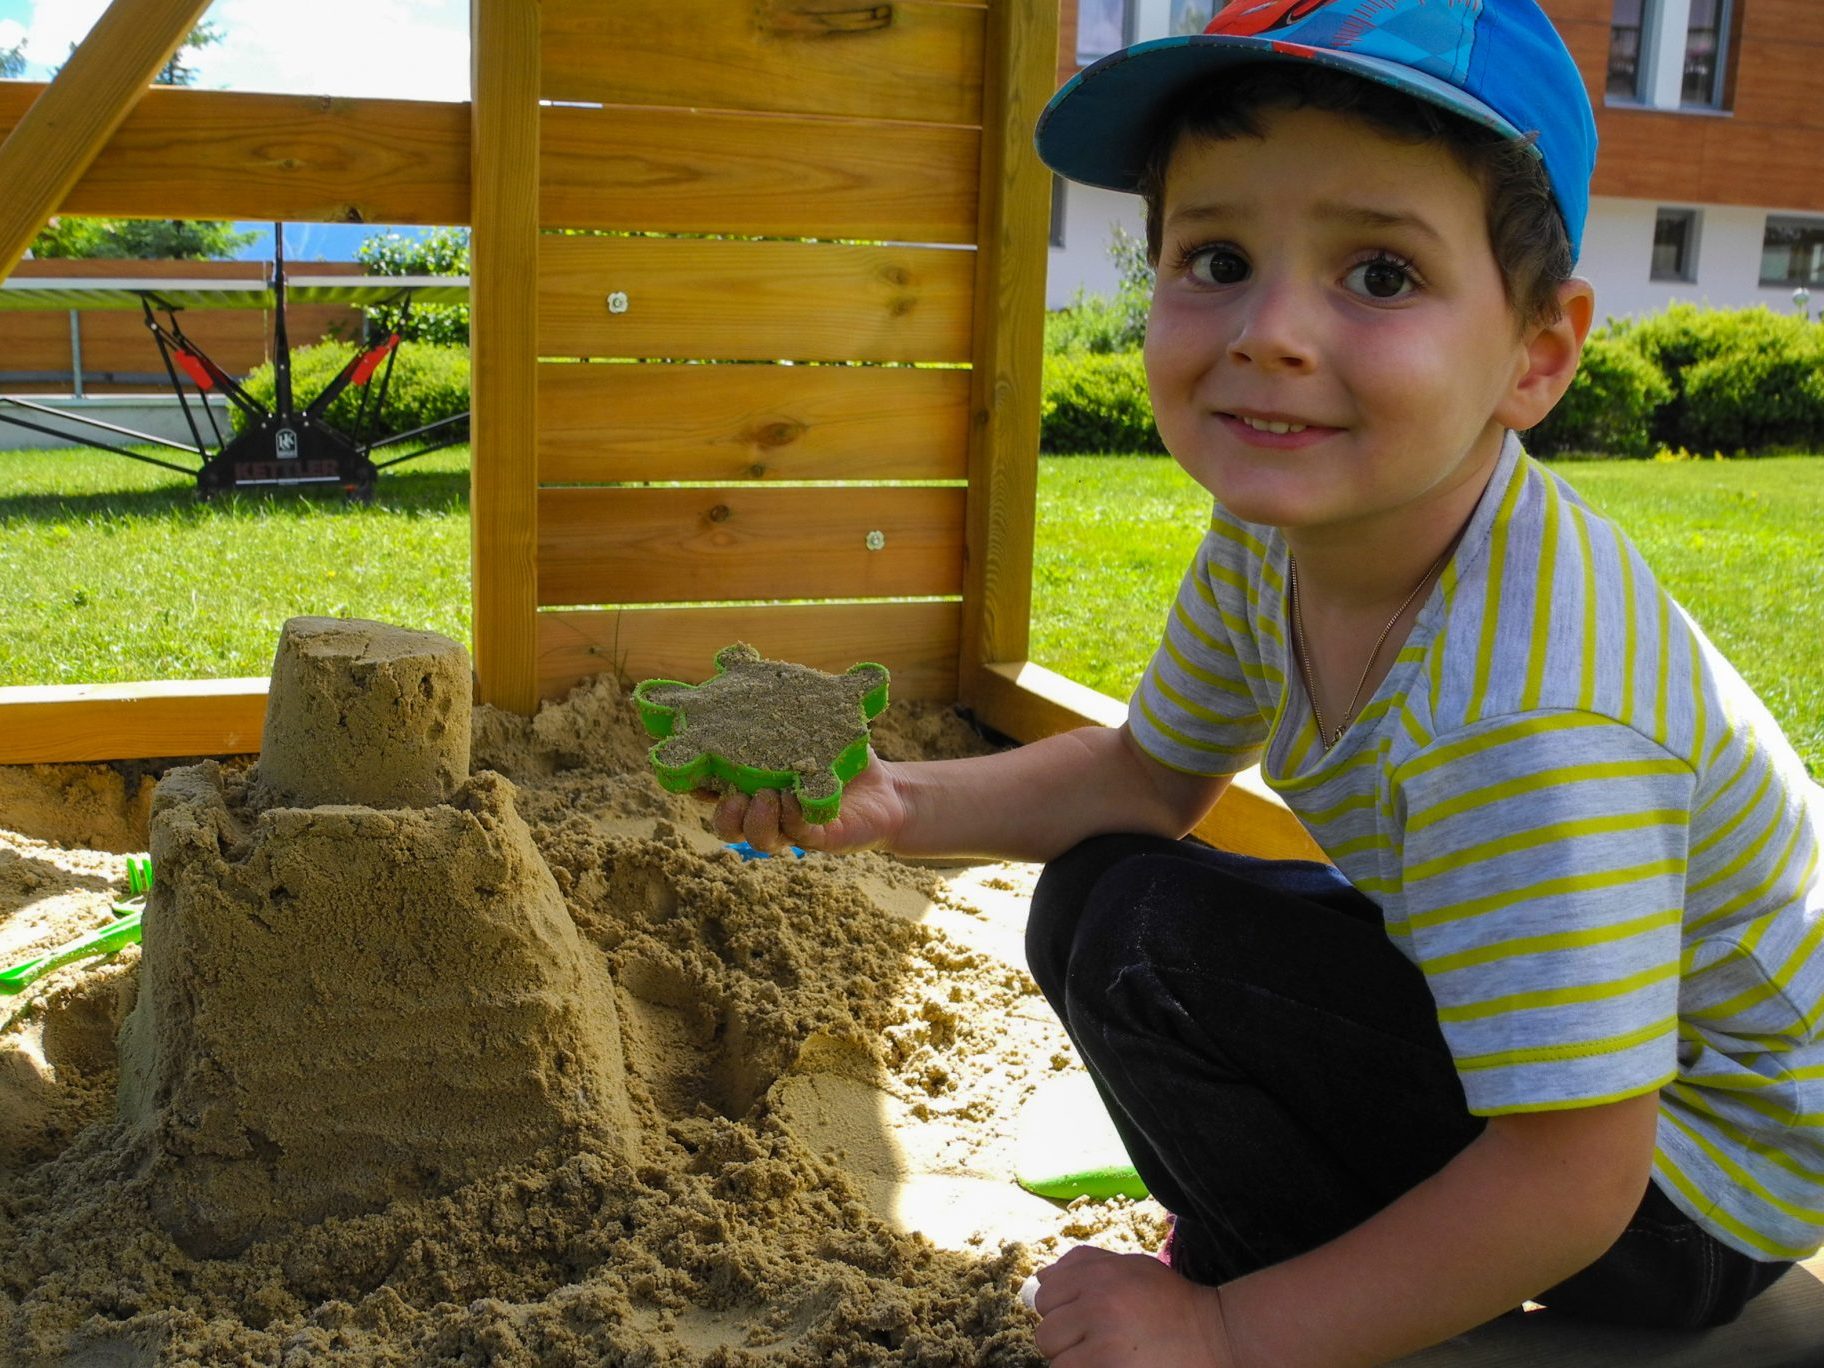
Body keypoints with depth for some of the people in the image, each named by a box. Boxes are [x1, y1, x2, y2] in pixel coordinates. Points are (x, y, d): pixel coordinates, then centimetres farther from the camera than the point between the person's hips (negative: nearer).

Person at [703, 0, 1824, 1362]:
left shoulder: (1526, 712, -38)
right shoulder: (1272, 536, -12)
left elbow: (1566, 1181, -31)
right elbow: (1148, 775, 5)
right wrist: (898, 802, -12)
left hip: (1692, 1176, -8)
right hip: (1497, 1006, 8)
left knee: (1153, 947, -25)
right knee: (1093, 894, 2)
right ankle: (1265, 1250, 17)